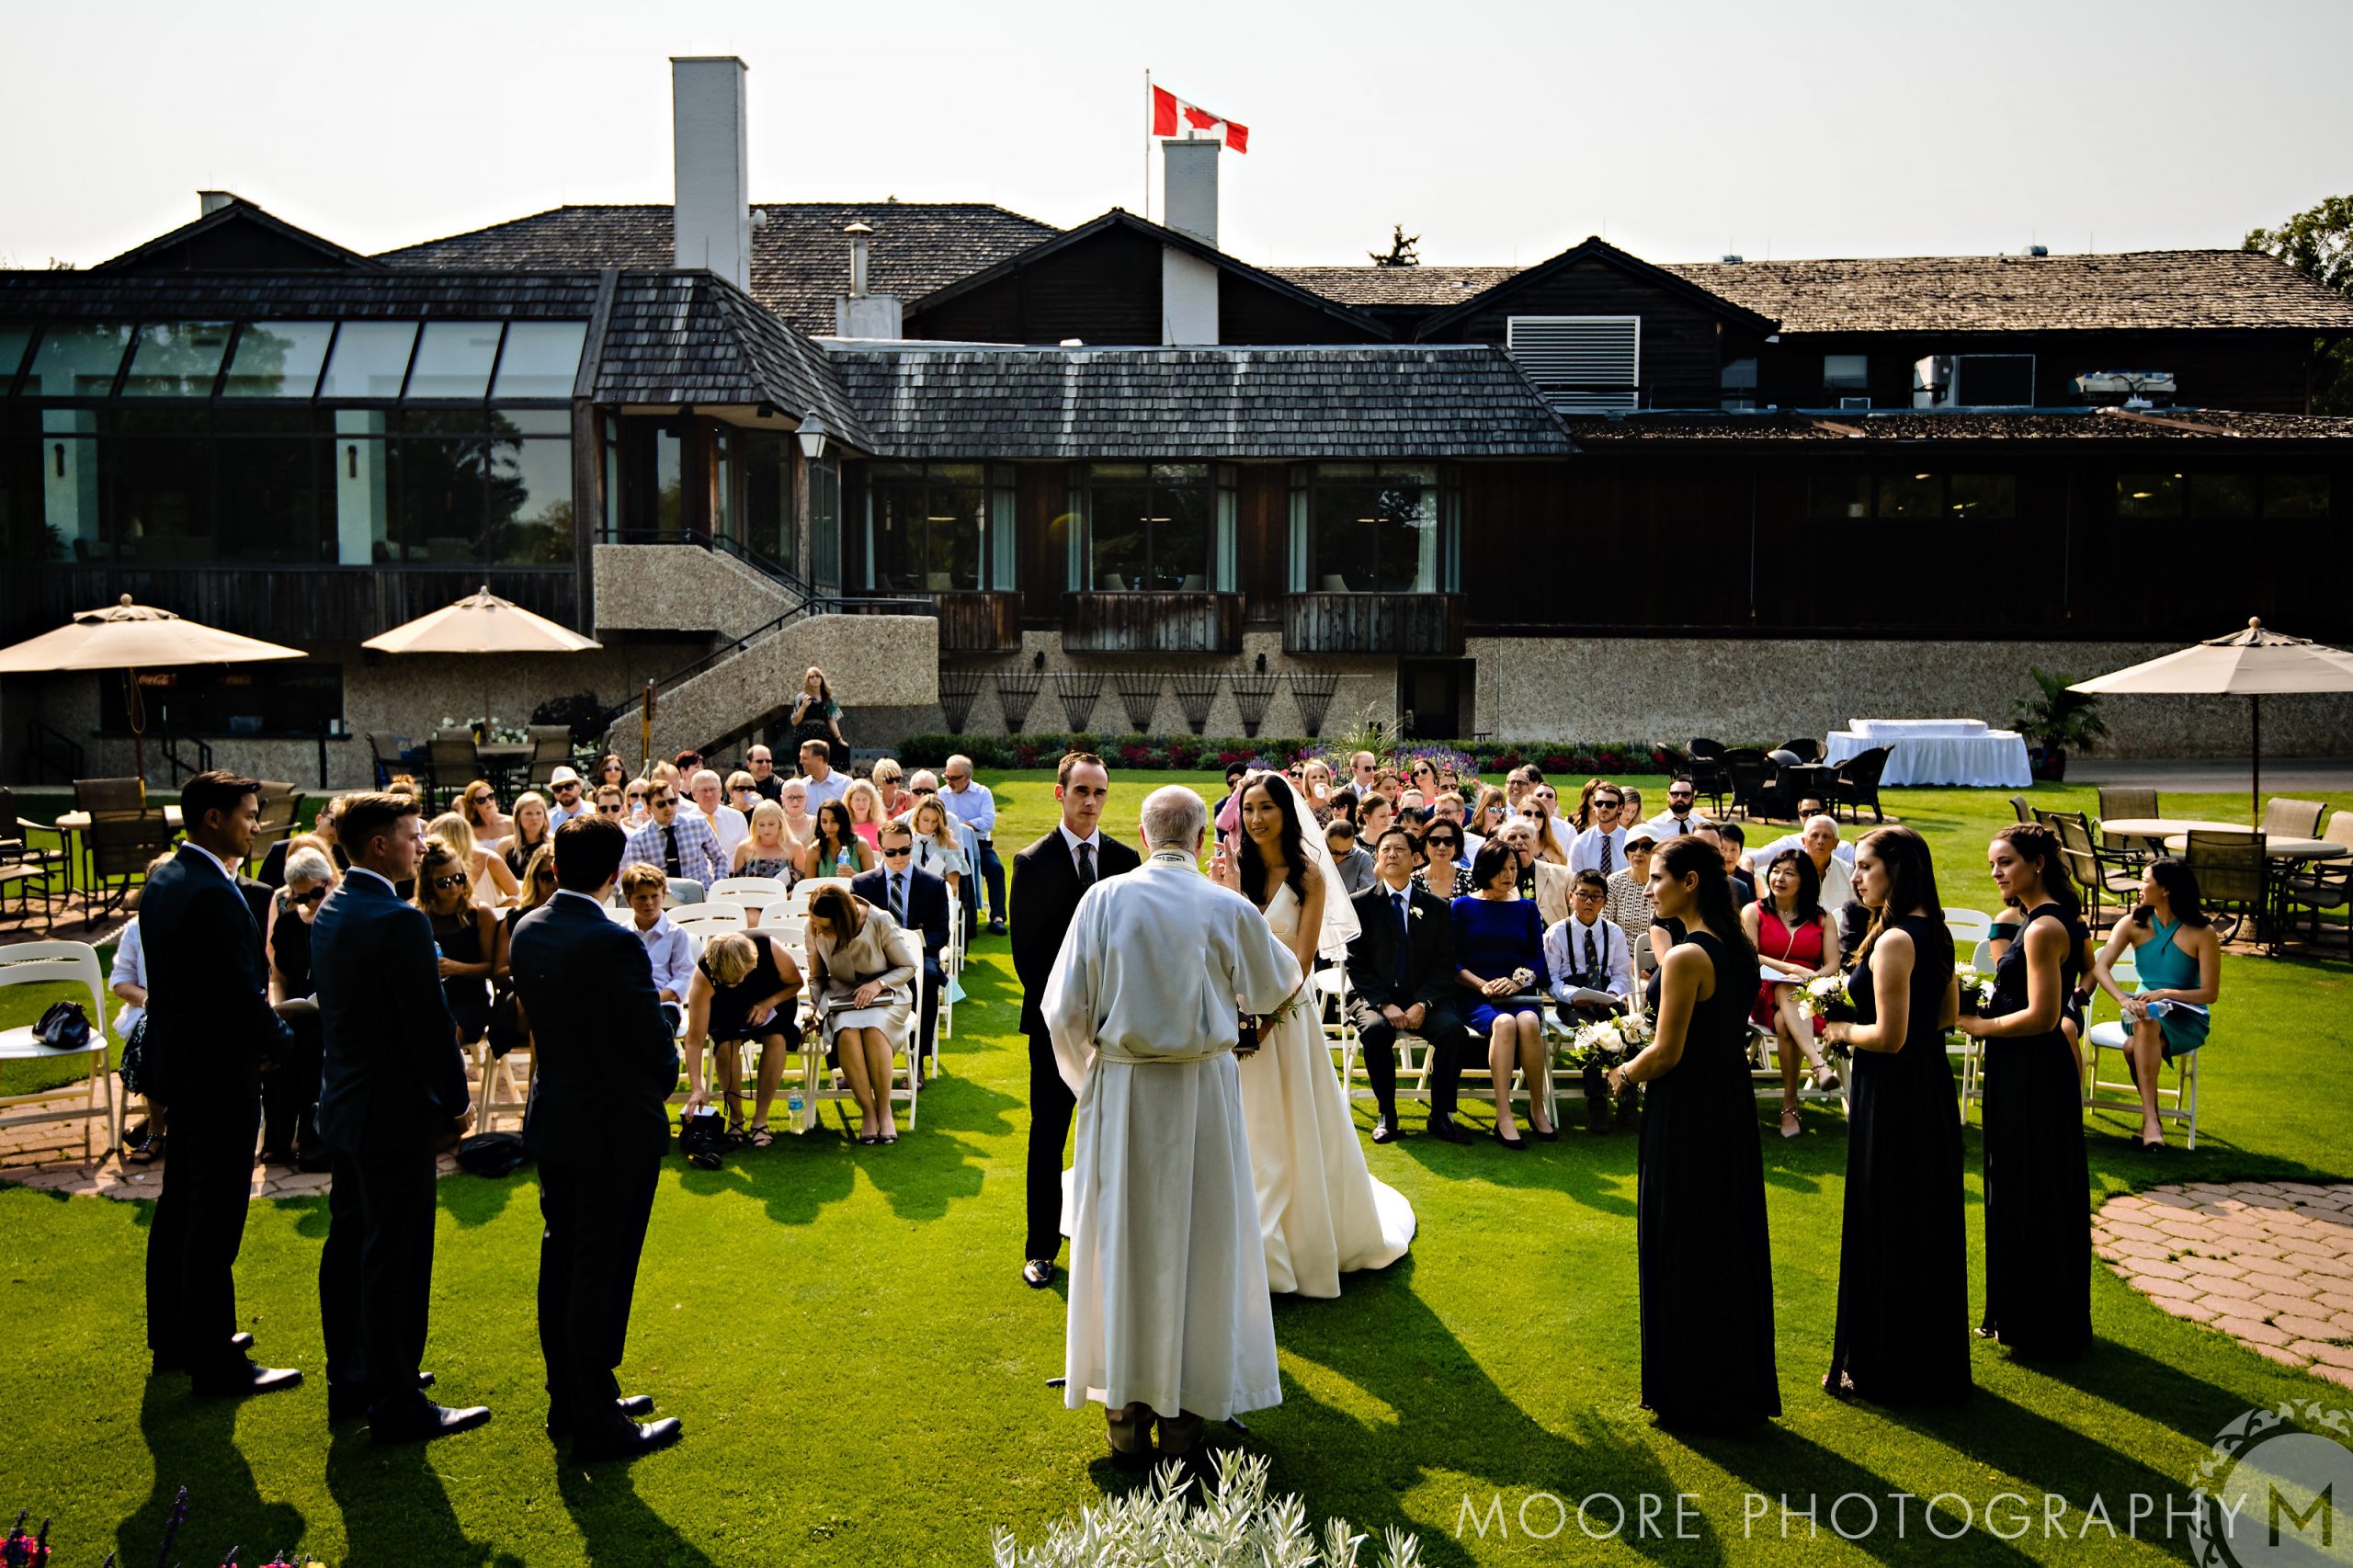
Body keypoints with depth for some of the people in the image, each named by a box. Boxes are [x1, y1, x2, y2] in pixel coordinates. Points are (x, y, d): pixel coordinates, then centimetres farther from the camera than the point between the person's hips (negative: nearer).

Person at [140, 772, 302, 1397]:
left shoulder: (163, 883, 8)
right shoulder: (213, 895, -23)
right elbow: (243, 994, -24)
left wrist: (263, 1027, 10)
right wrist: (283, 1039, -7)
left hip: (178, 1065, 10)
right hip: (221, 1075, -10)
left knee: (179, 1206, 20)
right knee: (215, 1221, -2)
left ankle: (173, 1339, 33)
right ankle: (215, 1363, 6)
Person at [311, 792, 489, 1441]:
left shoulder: (331, 911, 7)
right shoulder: (399, 922, -23)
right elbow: (430, 1022, -21)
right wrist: (455, 1100, -8)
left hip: (344, 1102, 10)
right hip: (394, 1113, -10)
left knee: (348, 1243, 18)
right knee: (396, 1260, -1)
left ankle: (349, 1380, 32)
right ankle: (397, 1405, 8)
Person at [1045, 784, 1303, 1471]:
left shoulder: (1104, 898, -7)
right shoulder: (1230, 909, -6)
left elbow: (1063, 1010, -6)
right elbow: (1273, 987, 12)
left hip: (1120, 1086, 0)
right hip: (1203, 1088, 0)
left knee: (1122, 1242, 11)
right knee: (1198, 1242, 11)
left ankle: (1126, 1415, 19)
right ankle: (1185, 1412, 19)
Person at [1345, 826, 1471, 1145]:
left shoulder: (1437, 906, 8)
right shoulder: (1360, 904, 3)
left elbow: (1444, 965, 3)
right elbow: (1357, 965, -1)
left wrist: (1422, 1004, -14)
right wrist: (1384, 1004, -16)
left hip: (1422, 998, 2)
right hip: (1373, 996, -1)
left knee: (1452, 1028, -28)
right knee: (1376, 1029, -34)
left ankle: (1441, 1116, -15)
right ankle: (1387, 1115, -17)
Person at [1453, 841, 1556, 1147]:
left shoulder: (1526, 908, 17)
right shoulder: (1463, 907, 10)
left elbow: (1538, 958, 10)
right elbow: (1453, 961, 4)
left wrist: (1518, 981, -10)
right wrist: (1482, 985, -12)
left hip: (1519, 994, 2)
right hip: (1476, 996, -2)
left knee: (1528, 1022, -33)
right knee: (1503, 1022, -35)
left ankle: (1537, 1108, -19)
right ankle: (1503, 1117, -37)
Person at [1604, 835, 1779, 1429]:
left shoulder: (1686, 957, -21)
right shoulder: (1738, 949, 6)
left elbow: (1666, 1053, -21)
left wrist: (1623, 1075, -2)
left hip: (1684, 1115, -9)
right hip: (1733, 1107, 9)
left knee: (1682, 1252, 5)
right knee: (1730, 1245, 17)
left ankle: (1691, 1395, 16)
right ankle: (1739, 1387, 28)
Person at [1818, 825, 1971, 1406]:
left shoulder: (1893, 940, -21)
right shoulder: (1935, 932, 7)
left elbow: (1889, 1036, -23)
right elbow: (1948, 1013, 18)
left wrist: (1842, 1031, -7)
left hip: (1892, 1095, -9)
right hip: (1930, 1083, 9)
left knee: (1884, 1228, 3)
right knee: (1926, 1223, 18)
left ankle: (1886, 1369, 14)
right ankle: (1933, 1358, 30)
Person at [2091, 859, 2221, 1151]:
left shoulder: (2201, 933, -9)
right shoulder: (2134, 924, 2)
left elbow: (2210, 993, -7)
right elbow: (2100, 966, -12)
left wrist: (2166, 993, -22)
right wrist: (2124, 999, -30)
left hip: (2187, 1017, -3)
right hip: (2144, 1011, 3)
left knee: (2135, 1047, -34)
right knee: (2144, 1025, -35)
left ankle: (2149, 1120, -26)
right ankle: (2152, 1120, -31)